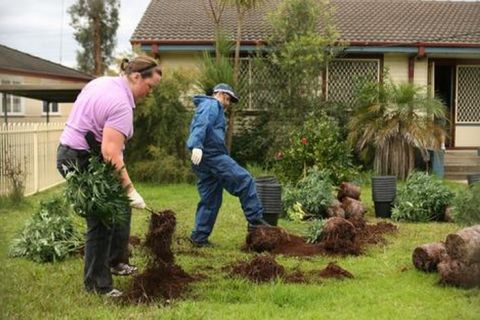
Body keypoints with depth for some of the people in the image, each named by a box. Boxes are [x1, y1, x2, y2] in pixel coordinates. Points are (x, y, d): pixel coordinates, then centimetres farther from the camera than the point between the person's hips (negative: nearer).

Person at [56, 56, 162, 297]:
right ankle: (96, 284, 7)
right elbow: (111, 152, -30)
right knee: (102, 220, -3)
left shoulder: (101, 82, 7)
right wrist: (130, 190, -27)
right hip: (83, 162, -10)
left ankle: (116, 262, 29)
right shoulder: (121, 104, -22)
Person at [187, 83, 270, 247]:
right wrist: (197, 145, -35)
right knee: (244, 180, -8)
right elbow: (201, 124, -20)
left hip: (204, 160, 10)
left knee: (210, 200, 10)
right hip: (212, 155, -10)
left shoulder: (212, 107, 30)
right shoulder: (211, 105, -2)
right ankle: (255, 219, -6)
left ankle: (199, 237, 10)